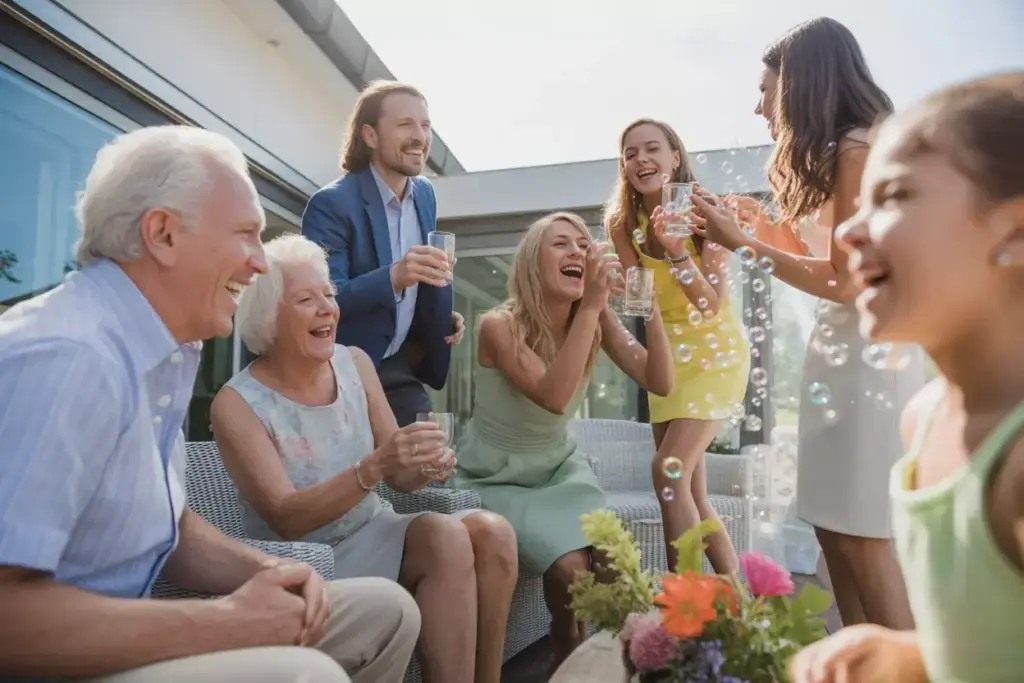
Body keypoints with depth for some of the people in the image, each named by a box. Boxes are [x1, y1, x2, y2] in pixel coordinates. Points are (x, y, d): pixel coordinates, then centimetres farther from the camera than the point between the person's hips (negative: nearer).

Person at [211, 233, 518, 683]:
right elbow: (286, 520, -20)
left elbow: (398, 479, 4)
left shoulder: (356, 363, 1)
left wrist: (425, 467, -19)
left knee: (492, 532, -21)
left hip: (374, 532, 5)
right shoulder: (237, 404, -13)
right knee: (448, 539, -28)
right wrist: (373, 467, -34)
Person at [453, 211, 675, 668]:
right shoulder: (499, 325, -23)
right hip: (496, 478, -4)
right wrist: (590, 305, -40)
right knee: (571, 566, -23)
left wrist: (651, 309, -27)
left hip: (559, 466, 5)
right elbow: (554, 397, -37)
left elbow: (659, 383, -14)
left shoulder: (597, 320, -8)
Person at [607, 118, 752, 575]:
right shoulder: (622, 223, -5)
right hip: (665, 354, 5)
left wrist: (677, 251, -33)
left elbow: (712, 304, -20)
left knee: (670, 470, -20)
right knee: (690, 491, 7)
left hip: (715, 350, -5)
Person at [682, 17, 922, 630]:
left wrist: (742, 243, -12)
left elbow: (845, 282, -16)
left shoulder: (858, 148, -11)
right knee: (837, 528, 11)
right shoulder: (845, 151, 17)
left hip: (872, 349, -9)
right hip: (845, 347, 9)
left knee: (864, 537, -4)